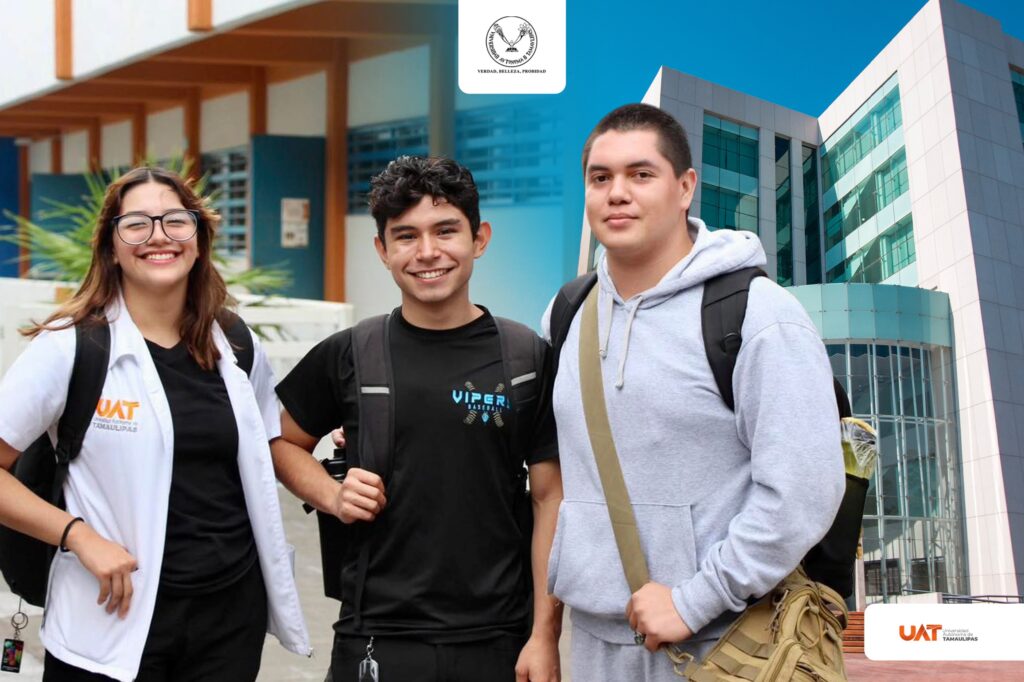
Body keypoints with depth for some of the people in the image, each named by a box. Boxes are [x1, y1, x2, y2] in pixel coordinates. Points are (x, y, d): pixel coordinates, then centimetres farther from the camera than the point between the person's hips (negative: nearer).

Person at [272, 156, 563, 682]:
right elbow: (284, 443, 13)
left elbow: (551, 500, -1)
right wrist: (333, 496, -6)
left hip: (496, 639, 0)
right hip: (375, 636, 1)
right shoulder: (347, 357, -1)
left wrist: (545, 635, -6)